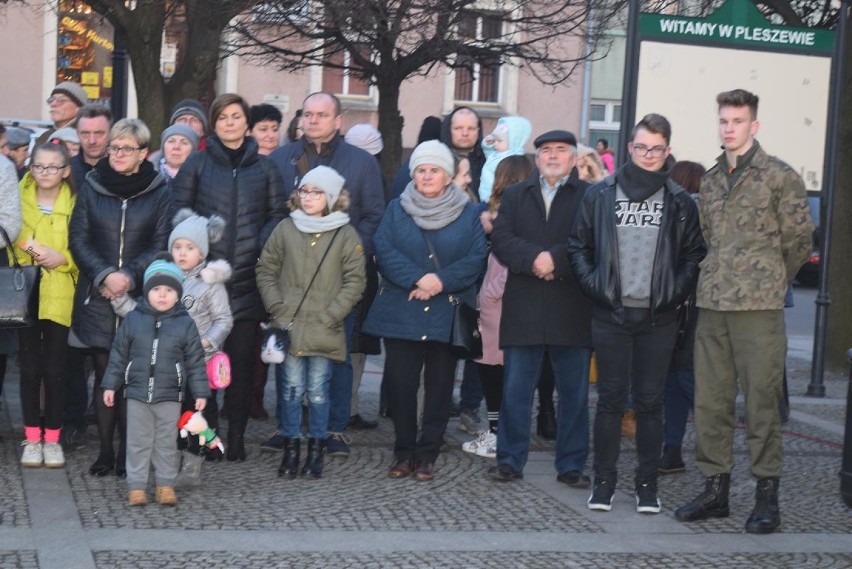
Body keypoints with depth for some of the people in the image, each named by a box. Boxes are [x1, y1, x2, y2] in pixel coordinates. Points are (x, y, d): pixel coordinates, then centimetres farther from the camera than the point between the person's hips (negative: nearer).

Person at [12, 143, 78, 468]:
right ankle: (32, 438, 12)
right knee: (29, 368, 2)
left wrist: (63, 258, -14)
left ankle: (52, 438, 12)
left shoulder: (75, 203, 2)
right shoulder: (20, 199, 5)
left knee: (54, 369, 1)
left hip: (59, 295, -1)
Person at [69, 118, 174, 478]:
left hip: (139, 296, -1)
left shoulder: (160, 192, 3)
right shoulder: (91, 187, 7)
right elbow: (78, 239, 3)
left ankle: (128, 453, 6)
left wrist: (130, 275, -13)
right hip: (96, 296, 1)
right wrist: (105, 275, -11)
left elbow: (161, 245, 0)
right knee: (104, 373, 2)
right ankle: (105, 451, 9)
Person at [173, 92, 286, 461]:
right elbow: (179, 207, 5)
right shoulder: (197, 163, 9)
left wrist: (261, 244, -6)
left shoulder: (264, 168, 12)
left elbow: (278, 213, 10)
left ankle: (236, 436, 9)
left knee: (242, 359, 2)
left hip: (246, 279, 1)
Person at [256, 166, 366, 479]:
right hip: (288, 327, 1)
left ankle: (316, 449, 16)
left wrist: (330, 316, -8)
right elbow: (266, 271, 9)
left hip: (324, 331, -1)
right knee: (291, 388, 5)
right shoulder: (285, 229, 5)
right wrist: (277, 309, -2)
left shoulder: (346, 235, 0)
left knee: (318, 391, 4)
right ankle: (291, 449, 15)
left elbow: (355, 281, 0)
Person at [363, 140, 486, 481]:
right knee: (400, 383, -2)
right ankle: (404, 453, 11)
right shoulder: (396, 209, 8)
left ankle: (427, 455, 13)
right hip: (401, 314, 0)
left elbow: (476, 259, -3)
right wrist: (417, 280, -17)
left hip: (448, 315, 0)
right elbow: (384, 251, -3)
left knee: (439, 387, 4)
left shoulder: (468, 213, 6)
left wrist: (442, 281, -17)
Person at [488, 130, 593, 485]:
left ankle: (572, 465, 14)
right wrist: (534, 258, -16)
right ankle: (510, 461, 13)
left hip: (572, 310, -2)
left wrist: (556, 259, -18)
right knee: (515, 388, 4)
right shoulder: (515, 195, 15)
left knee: (574, 392, 5)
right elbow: (501, 240, 0)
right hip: (524, 307, 2)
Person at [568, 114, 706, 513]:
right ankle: (604, 480, 12)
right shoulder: (599, 195, 5)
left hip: (658, 318, 0)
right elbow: (578, 245, 7)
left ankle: (647, 483, 14)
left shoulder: (680, 202, 6)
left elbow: (694, 255, 7)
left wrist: (676, 293, -5)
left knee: (650, 402, 5)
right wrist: (594, 285, -5)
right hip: (611, 315, 0)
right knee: (611, 399, 4)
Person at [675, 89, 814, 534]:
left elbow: (799, 238, 2)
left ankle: (767, 495, 6)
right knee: (709, 401, 8)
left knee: (761, 402, -3)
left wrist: (771, 281, 10)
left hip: (759, 306, -6)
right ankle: (715, 489, 18)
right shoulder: (710, 181, 14)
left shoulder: (780, 177, -3)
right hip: (712, 304, 6)